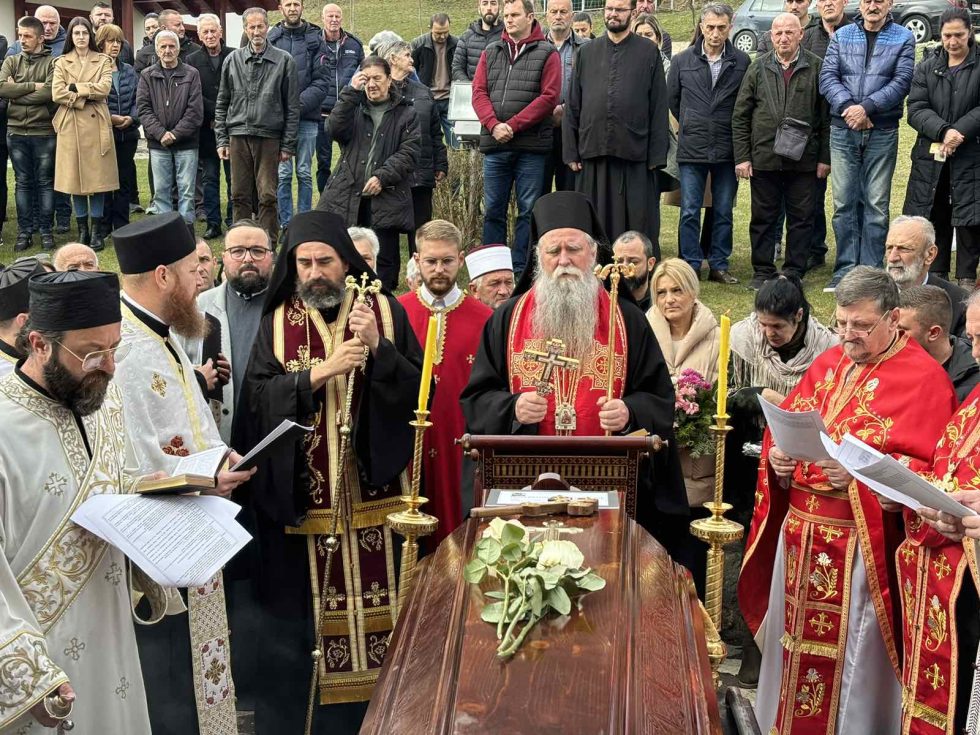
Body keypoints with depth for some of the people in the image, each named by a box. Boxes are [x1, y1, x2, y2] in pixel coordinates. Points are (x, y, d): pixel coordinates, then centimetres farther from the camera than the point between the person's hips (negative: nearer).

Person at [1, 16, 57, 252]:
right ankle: (24, 232, 14)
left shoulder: (52, 63, -2)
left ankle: (45, 231, 13)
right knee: (23, 183, 8)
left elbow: (49, 93, -17)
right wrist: (32, 86, -14)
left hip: (44, 132, -3)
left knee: (45, 182, 5)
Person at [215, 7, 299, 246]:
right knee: (239, 195, 6)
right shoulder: (232, 60, 9)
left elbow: (292, 107, 2)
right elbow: (222, 103, 13)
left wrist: (288, 144, -3)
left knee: (267, 196, -2)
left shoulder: (284, 61, 2)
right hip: (238, 135, 2)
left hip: (269, 137, -2)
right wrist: (221, 139, 5)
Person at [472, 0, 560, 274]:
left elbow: (549, 97, -7)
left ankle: (521, 269, 7)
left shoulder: (546, 54, 3)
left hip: (531, 146, -3)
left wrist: (513, 125, -13)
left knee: (528, 211, 1)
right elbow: (479, 92, 6)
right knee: (493, 210, 7)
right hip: (494, 144, 3)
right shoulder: (490, 52, 14)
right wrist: (493, 125, -11)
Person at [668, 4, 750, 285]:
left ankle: (719, 265, 16)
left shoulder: (742, 62, 0)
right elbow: (672, 98, 14)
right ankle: (690, 266, 9)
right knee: (689, 212, 1)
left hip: (727, 150, 0)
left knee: (723, 212, 7)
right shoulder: (682, 60, 2)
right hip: (692, 149, 0)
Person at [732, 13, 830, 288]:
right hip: (764, 157, 1)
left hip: (803, 159, -1)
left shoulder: (816, 68, 2)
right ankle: (762, 270, 18)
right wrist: (742, 156, -1)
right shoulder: (758, 68, 6)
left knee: (801, 218, 5)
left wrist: (824, 157, -1)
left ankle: (794, 271, 15)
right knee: (763, 217, 8)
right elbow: (740, 115, 6)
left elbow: (826, 117, 3)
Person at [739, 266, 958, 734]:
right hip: (800, 529, 6)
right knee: (794, 639, 15)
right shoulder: (828, 364, 12)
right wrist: (776, 454, -5)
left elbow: (930, 471, -15)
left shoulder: (923, 379, -9)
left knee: (848, 658, 2)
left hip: (861, 542, -6)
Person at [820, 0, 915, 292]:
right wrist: (847, 107, -17)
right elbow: (828, 76, -1)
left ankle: (871, 271, 8)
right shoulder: (842, 36, 9)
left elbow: (901, 82, -7)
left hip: (883, 133, -1)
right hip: (843, 131, 1)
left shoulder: (903, 38, 4)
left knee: (876, 204, 2)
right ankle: (845, 269, 9)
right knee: (844, 202, 2)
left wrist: (866, 107, -18)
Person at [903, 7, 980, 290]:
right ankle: (936, 274, 19)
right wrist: (943, 131, -18)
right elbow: (916, 108, -2)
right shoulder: (927, 66, 8)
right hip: (931, 154, 2)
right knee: (934, 216, 8)